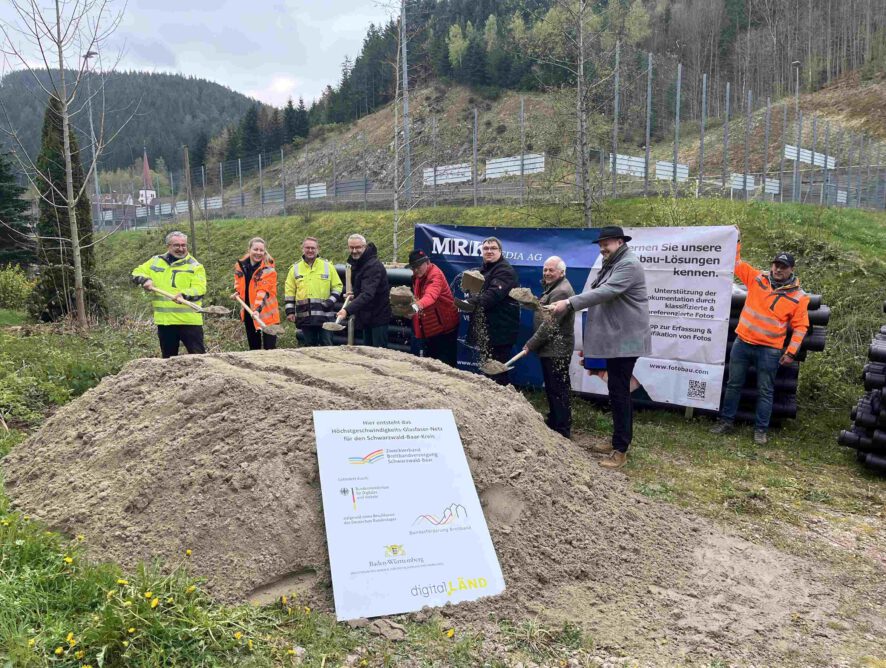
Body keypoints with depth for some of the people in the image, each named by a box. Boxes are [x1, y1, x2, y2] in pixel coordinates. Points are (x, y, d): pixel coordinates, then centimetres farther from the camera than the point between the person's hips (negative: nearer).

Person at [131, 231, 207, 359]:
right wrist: (145, 280, -3)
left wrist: (184, 295, -32)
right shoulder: (155, 261, 13)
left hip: (189, 320, -4)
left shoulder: (195, 266, -1)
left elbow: (199, 289, -13)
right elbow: (137, 273, 19)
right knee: (168, 357, 15)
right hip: (164, 320, 4)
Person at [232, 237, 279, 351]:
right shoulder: (240, 265, 2)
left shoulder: (268, 269, -15)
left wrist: (258, 309, -36)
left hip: (266, 313, -6)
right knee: (253, 347, 15)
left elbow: (263, 291, -25)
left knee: (269, 347, -8)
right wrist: (237, 292, 8)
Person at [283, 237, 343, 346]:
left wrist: (330, 301, -8)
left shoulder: (328, 266, 5)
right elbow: (289, 291, 10)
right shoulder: (295, 268, 9)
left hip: (325, 315, -2)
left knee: (327, 345, 0)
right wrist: (290, 311, 2)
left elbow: (337, 286, 7)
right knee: (310, 346, 9)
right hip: (305, 316, 2)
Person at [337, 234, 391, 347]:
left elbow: (367, 294, -37)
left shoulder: (373, 266, -23)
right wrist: (352, 295, 6)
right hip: (366, 317, 9)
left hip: (378, 317, -9)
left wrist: (347, 310, -47)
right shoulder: (357, 263, 7)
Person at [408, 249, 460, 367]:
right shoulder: (418, 276, 9)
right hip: (429, 328, 9)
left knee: (446, 364, -5)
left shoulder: (435, 275, -21)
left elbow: (431, 295, -40)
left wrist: (417, 306, -57)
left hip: (444, 326, -9)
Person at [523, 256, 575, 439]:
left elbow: (550, 325, -22)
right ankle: (553, 423, 30)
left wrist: (530, 345, -18)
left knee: (558, 390, -5)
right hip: (550, 348, 11)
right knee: (551, 389, 19)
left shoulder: (561, 291, -19)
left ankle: (563, 430, 1)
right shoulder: (552, 288, 18)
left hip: (556, 350, -11)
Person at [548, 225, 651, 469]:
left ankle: (621, 450, -4)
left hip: (625, 340, -10)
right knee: (618, 390, 15)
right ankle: (620, 440, 25)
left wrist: (569, 303, -29)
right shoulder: (611, 264, 19)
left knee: (619, 392, -8)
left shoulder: (629, 265, -15)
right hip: (615, 338, 10)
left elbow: (604, 292, -26)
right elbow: (598, 292, 21)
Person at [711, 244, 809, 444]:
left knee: (765, 391, 5)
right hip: (742, 343, 2)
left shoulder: (798, 297, -3)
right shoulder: (757, 279, 2)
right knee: (734, 384, 10)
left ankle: (760, 430, 14)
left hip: (769, 350, -2)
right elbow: (736, 263, 7)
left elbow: (800, 327, -1)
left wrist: (790, 352, -7)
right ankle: (726, 421, 21)